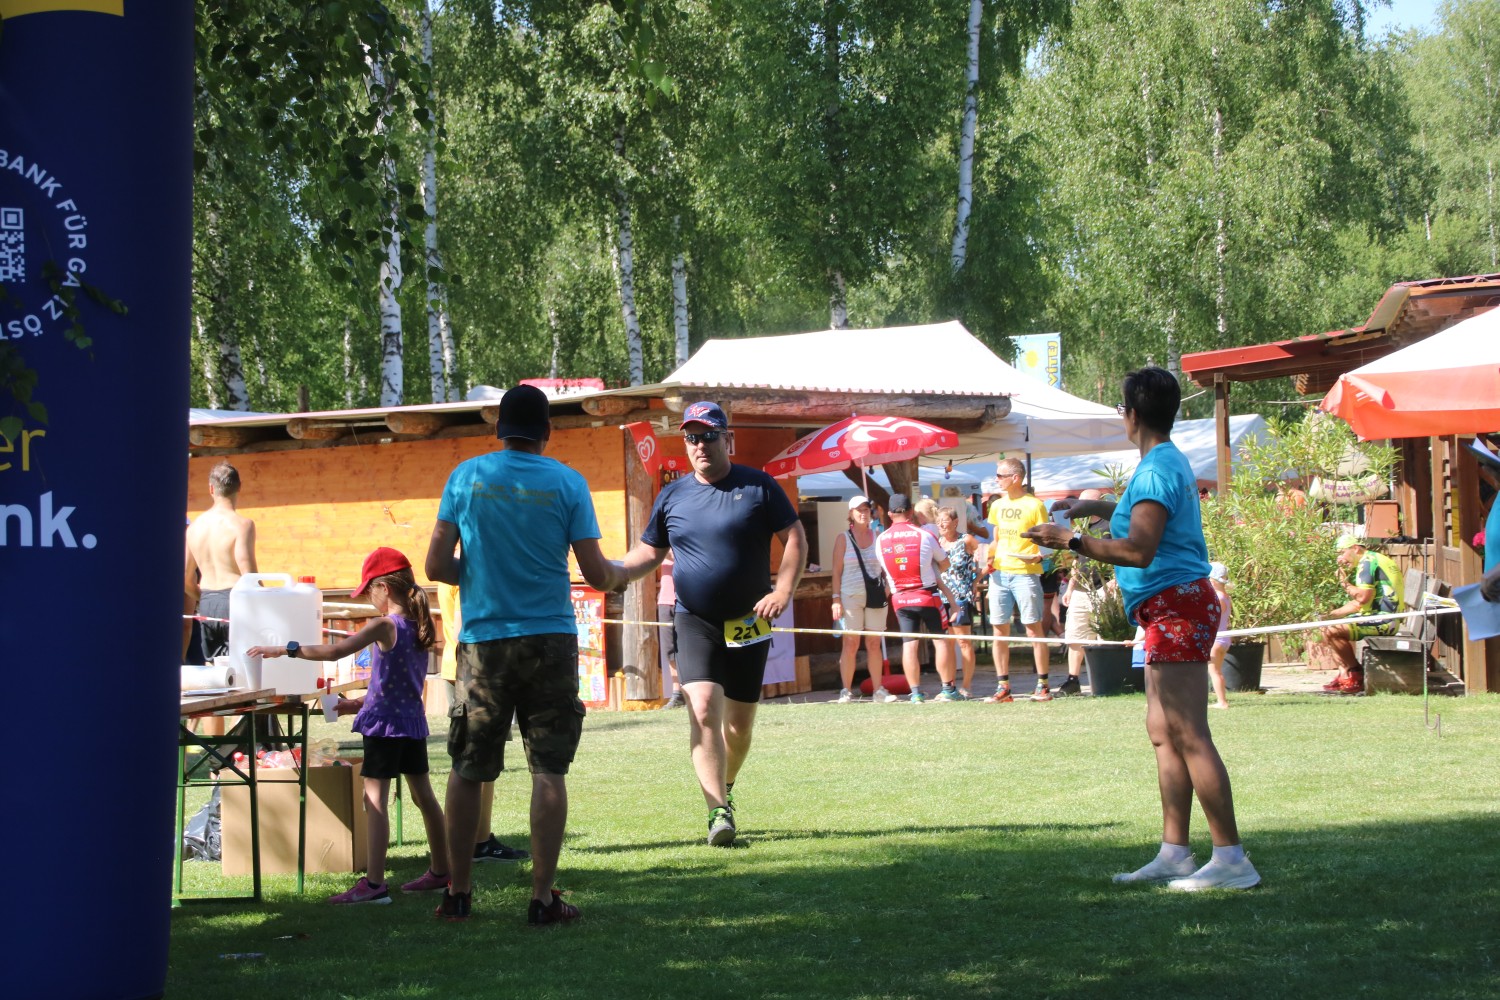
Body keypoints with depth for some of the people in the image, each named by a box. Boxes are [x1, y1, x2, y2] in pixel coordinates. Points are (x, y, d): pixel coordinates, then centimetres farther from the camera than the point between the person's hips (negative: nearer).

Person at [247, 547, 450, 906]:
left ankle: (374, 882, -14)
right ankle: (440, 872, 23)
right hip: (414, 720, 8)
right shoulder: (420, 626, 9)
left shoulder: (384, 626, -15)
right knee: (423, 796, 15)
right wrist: (360, 703, 22)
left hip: (385, 724, -8)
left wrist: (283, 649, -19)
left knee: (375, 799, -8)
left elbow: (336, 650, -24)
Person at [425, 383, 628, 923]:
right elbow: (596, 574, -3)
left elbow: (436, 566, 0)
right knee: (548, 771, 2)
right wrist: (621, 573, 19)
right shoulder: (566, 483, -2)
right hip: (550, 640, -1)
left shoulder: (466, 476, 1)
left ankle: (458, 893, 15)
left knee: (467, 771, 11)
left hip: (483, 641, 1)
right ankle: (542, 896, 0)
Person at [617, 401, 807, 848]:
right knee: (703, 709, -20)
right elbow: (648, 552, 16)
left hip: (748, 623, 0)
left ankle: (725, 790, 35)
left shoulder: (759, 487, 0)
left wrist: (783, 591, -12)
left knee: (740, 723, 7)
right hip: (695, 622, 0)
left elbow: (795, 538, 1)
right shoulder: (672, 496, 7)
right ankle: (719, 811, -23)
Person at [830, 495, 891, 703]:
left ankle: (878, 690, 5)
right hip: (850, 597, -2)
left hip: (876, 596, 2)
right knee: (850, 644, -5)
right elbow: (837, 571, 3)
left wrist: (889, 592, 1)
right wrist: (836, 598, -6)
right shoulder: (843, 539, 5)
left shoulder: (877, 537, 12)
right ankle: (846, 690, -1)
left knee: (874, 644, 3)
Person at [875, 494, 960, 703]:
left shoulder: (881, 540, 1)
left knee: (909, 644, 2)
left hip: (900, 597, 3)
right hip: (927, 595, -2)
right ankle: (948, 689, 4)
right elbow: (944, 563, 7)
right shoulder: (924, 535, -6)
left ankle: (915, 693, -1)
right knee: (941, 640, 5)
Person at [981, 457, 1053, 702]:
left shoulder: (1034, 505, -3)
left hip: (1025, 573, -6)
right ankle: (1003, 686, 8)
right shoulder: (997, 505, 15)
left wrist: (1038, 556, -22)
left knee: (1034, 628, -4)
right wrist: (989, 560, 5)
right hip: (999, 573, 6)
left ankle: (1042, 685, 0)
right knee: (999, 629, 4)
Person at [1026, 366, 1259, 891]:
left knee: (1188, 736, -12)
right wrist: (1100, 508, 35)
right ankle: (1174, 854, 15)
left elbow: (1140, 550, -24)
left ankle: (1231, 859, -13)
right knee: (1163, 733, 12)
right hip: (1172, 612, 11)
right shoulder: (1169, 462, 17)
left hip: (1178, 607, -11)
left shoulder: (1156, 469, -16)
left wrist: (1071, 541, -17)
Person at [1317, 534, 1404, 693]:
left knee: (1332, 630, -18)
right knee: (1327, 626, 17)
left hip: (1383, 619, -11)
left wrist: (1345, 584, -5)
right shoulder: (1372, 561, 22)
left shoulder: (1368, 562, -10)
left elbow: (1362, 597, -22)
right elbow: (1358, 604, 23)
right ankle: (1344, 675, 7)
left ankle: (1356, 676, -9)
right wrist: (1331, 614, 14)